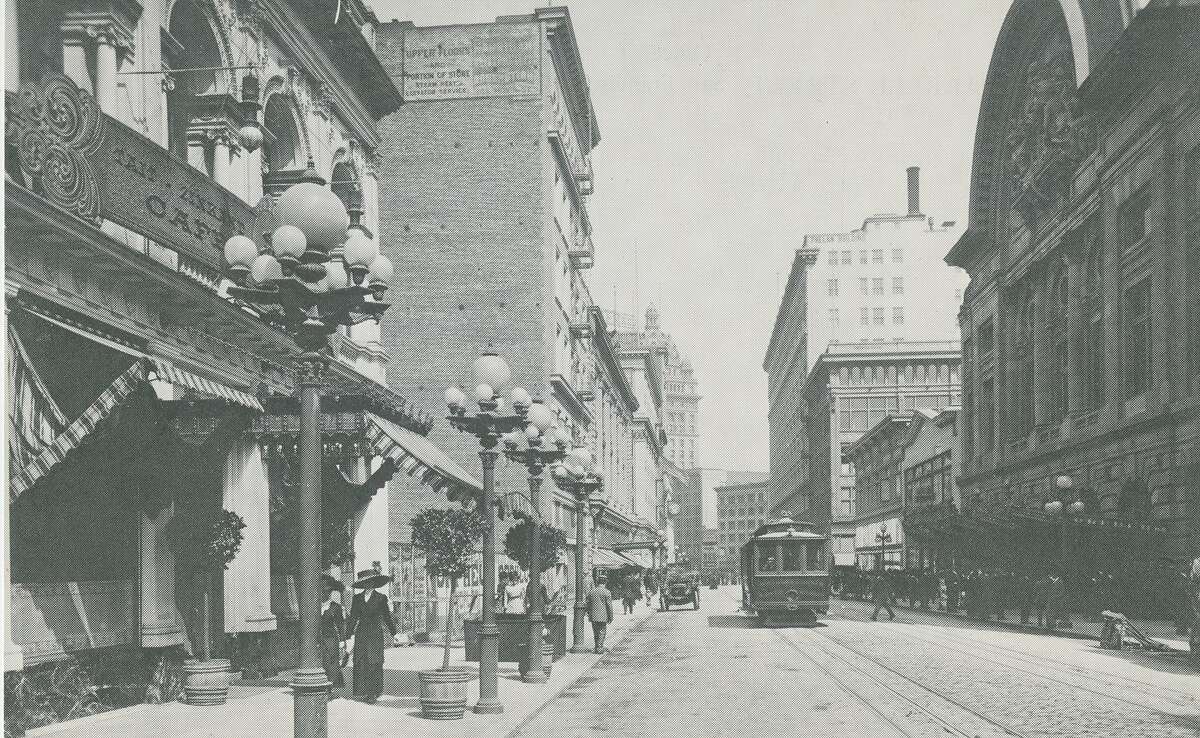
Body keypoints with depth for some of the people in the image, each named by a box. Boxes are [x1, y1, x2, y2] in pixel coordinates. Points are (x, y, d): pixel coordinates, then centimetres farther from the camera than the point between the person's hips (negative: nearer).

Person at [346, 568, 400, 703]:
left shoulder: (381, 598, 3)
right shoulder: (357, 598, 9)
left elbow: (387, 616, 10)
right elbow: (352, 618, 10)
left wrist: (394, 633, 14)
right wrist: (349, 636, 4)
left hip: (375, 633, -2)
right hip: (361, 634, 3)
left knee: (374, 663, -5)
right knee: (360, 663, -3)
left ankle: (373, 693, 1)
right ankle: (361, 692, 2)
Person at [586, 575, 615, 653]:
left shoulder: (591, 591, 5)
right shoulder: (607, 592, -9)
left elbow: (588, 604, 9)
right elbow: (609, 605, -9)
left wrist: (589, 614, 18)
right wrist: (611, 617, -2)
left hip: (593, 616, 4)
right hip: (603, 616, -4)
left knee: (595, 632, 14)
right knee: (601, 632, 4)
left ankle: (597, 647, 21)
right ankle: (599, 648, 2)